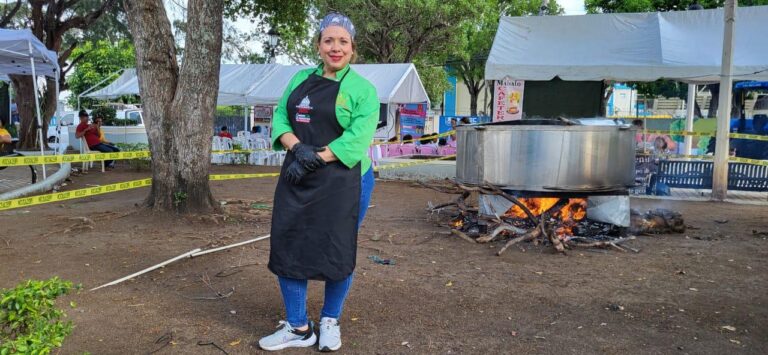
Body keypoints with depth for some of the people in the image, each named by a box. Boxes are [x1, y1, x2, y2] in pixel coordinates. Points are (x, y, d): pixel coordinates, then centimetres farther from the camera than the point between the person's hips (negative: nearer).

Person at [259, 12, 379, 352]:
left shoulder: (362, 89, -3)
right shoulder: (301, 79, 13)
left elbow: (357, 137, -14)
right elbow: (280, 117, 7)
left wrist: (317, 158, -20)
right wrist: (298, 149, -13)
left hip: (343, 183, -5)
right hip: (296, 181, 5)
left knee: (337, 252, 6)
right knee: (287, 247, 4)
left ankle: (330, 322, 29)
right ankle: (298, 328, 20)